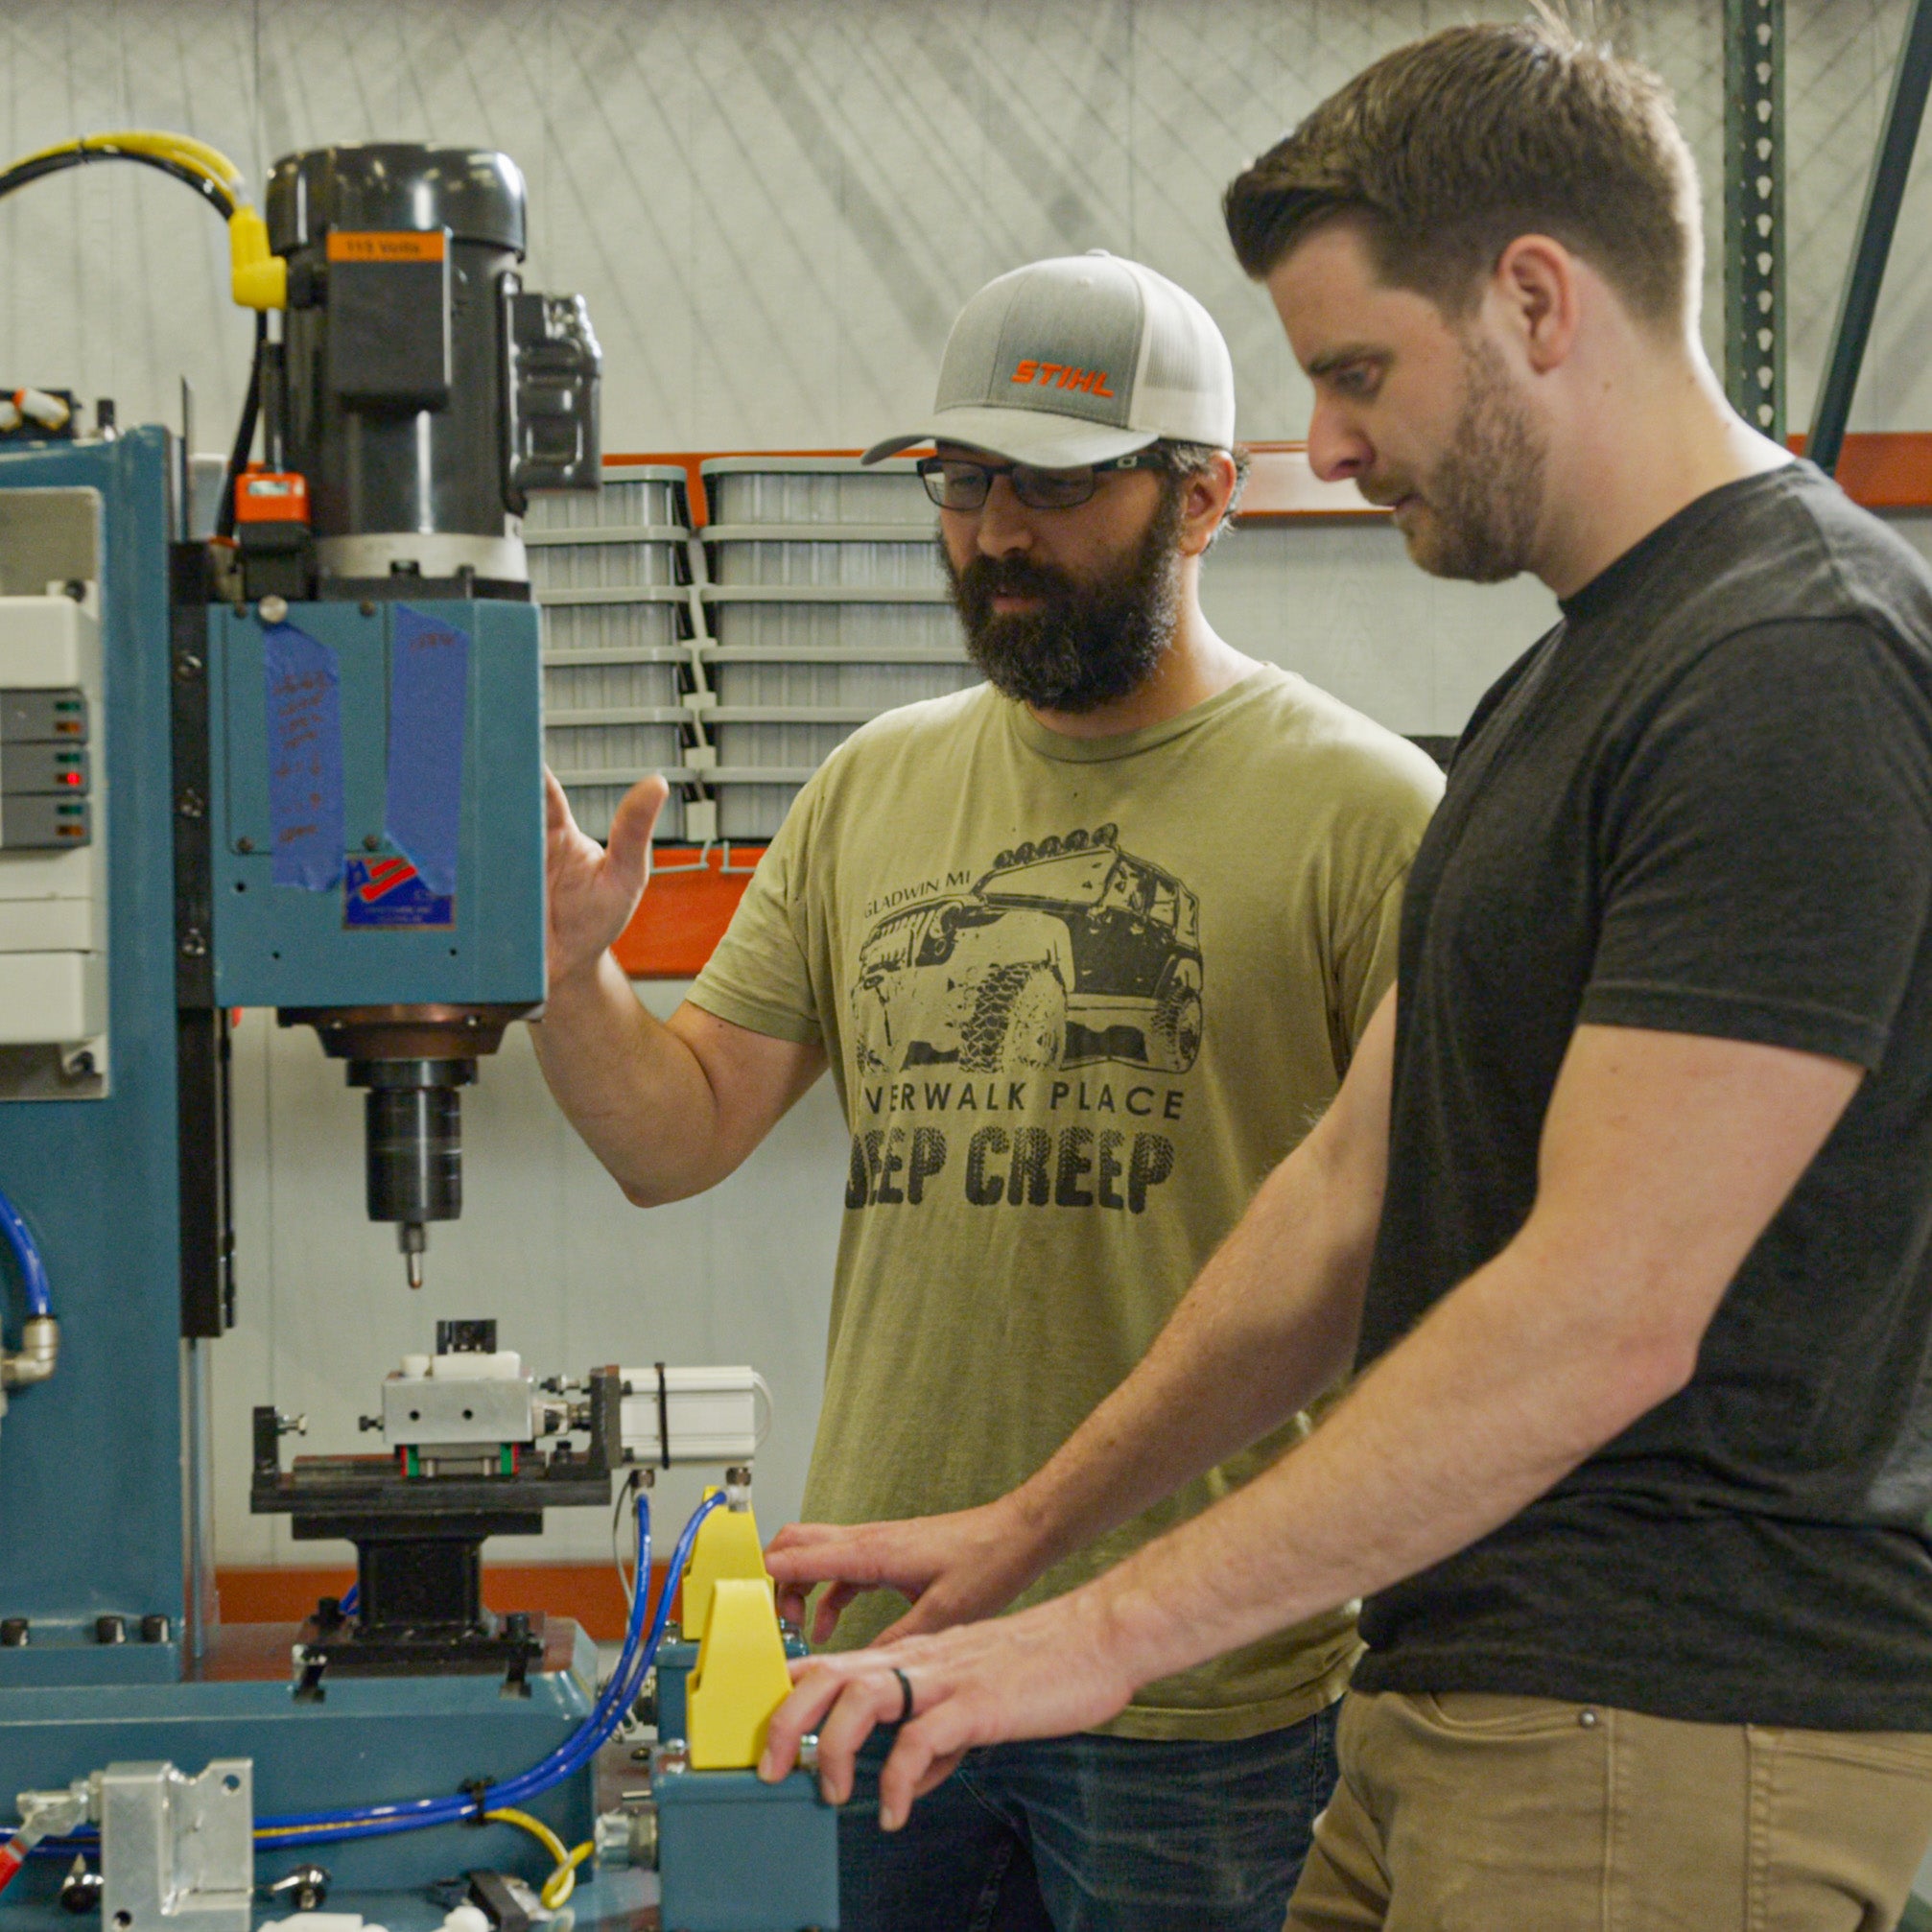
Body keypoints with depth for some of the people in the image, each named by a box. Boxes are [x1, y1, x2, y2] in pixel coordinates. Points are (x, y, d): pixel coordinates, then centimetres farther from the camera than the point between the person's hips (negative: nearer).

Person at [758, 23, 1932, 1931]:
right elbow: (1355, 1191, 20)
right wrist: (1031, 1524, 17)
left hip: (1676, 1746, -9)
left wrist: (1110, 1626, -20)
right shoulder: (1557, 692, 17)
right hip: (1463, 1705, 9)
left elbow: (1604, 1320, -22)